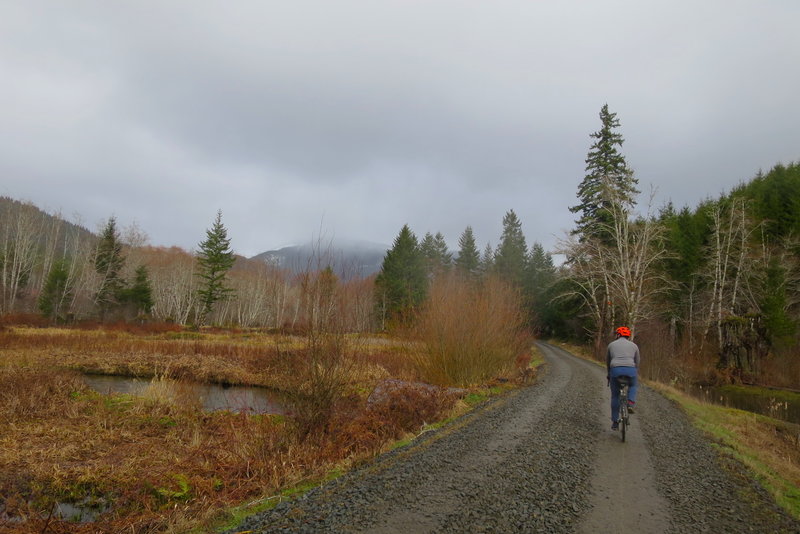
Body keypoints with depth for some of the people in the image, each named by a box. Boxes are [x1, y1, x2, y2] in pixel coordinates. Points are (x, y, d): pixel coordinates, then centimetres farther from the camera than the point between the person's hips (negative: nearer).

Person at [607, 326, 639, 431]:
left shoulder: (611, 344, 19)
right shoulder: (634, 345, 20)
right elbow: (637, 362, 23)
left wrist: (609, 374, 38)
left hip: (615, 370, 0)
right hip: (630, 370, 0)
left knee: (615, 396, 15)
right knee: (632, 386, 33)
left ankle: (615, 422, 17)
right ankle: (631, 403, 8)